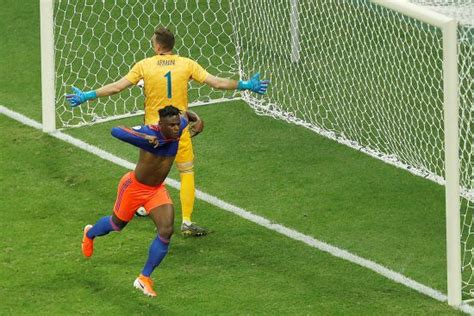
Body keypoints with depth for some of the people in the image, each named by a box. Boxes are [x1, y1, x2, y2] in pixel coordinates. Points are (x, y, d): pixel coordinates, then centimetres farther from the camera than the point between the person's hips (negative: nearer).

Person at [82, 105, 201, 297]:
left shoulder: (178, 128, -13)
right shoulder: (148, 132, -33)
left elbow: (186, 115, 12)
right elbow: (116, 131, -49)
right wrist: (144, 137, -56)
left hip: (157, 190, 5)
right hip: (134, 187, -5)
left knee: (166, 231, -13)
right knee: (117, 224, 20)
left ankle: (144, 279, 1)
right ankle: (90, 233, 57)